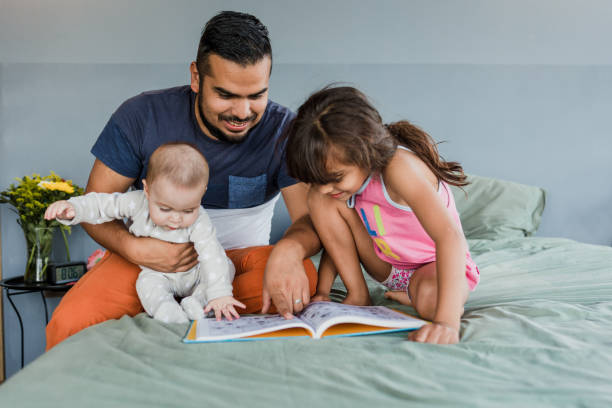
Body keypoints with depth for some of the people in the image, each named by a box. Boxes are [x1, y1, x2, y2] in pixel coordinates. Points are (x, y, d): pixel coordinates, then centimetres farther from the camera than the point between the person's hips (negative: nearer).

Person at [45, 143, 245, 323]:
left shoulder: (199, 222, -27)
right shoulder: (137, 202, -22)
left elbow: (212, 255, -32)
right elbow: (102, 205, -12)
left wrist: (220, 294, -40)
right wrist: (72, 207, -30)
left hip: (195, 274, 0)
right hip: (158, 274, 1)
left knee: (226, 268, -20)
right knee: (147, 284, -29)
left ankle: (195, 306, -29)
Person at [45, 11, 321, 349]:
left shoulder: (283, 130, -11)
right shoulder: (142, 116, -10)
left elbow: (312, 216, -18)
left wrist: (289, 250, -44)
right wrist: (135, 248, -26)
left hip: (242, 257, 1)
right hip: (152, 254, 0)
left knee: (304, 275, -33)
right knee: (69, 324, -27)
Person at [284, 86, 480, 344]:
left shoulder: (398, 167, -34)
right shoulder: (347, 172, -11)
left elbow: (450, 236, -45)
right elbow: (336, 236, 3)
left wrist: (447, 322, -54)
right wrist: (321, 292, -10)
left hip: (436, 266, -6)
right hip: (387, 267, 6)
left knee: (431, 297, -43)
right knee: (319, 201, -14)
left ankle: (411, 296, -5)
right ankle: (357, 294, -6)